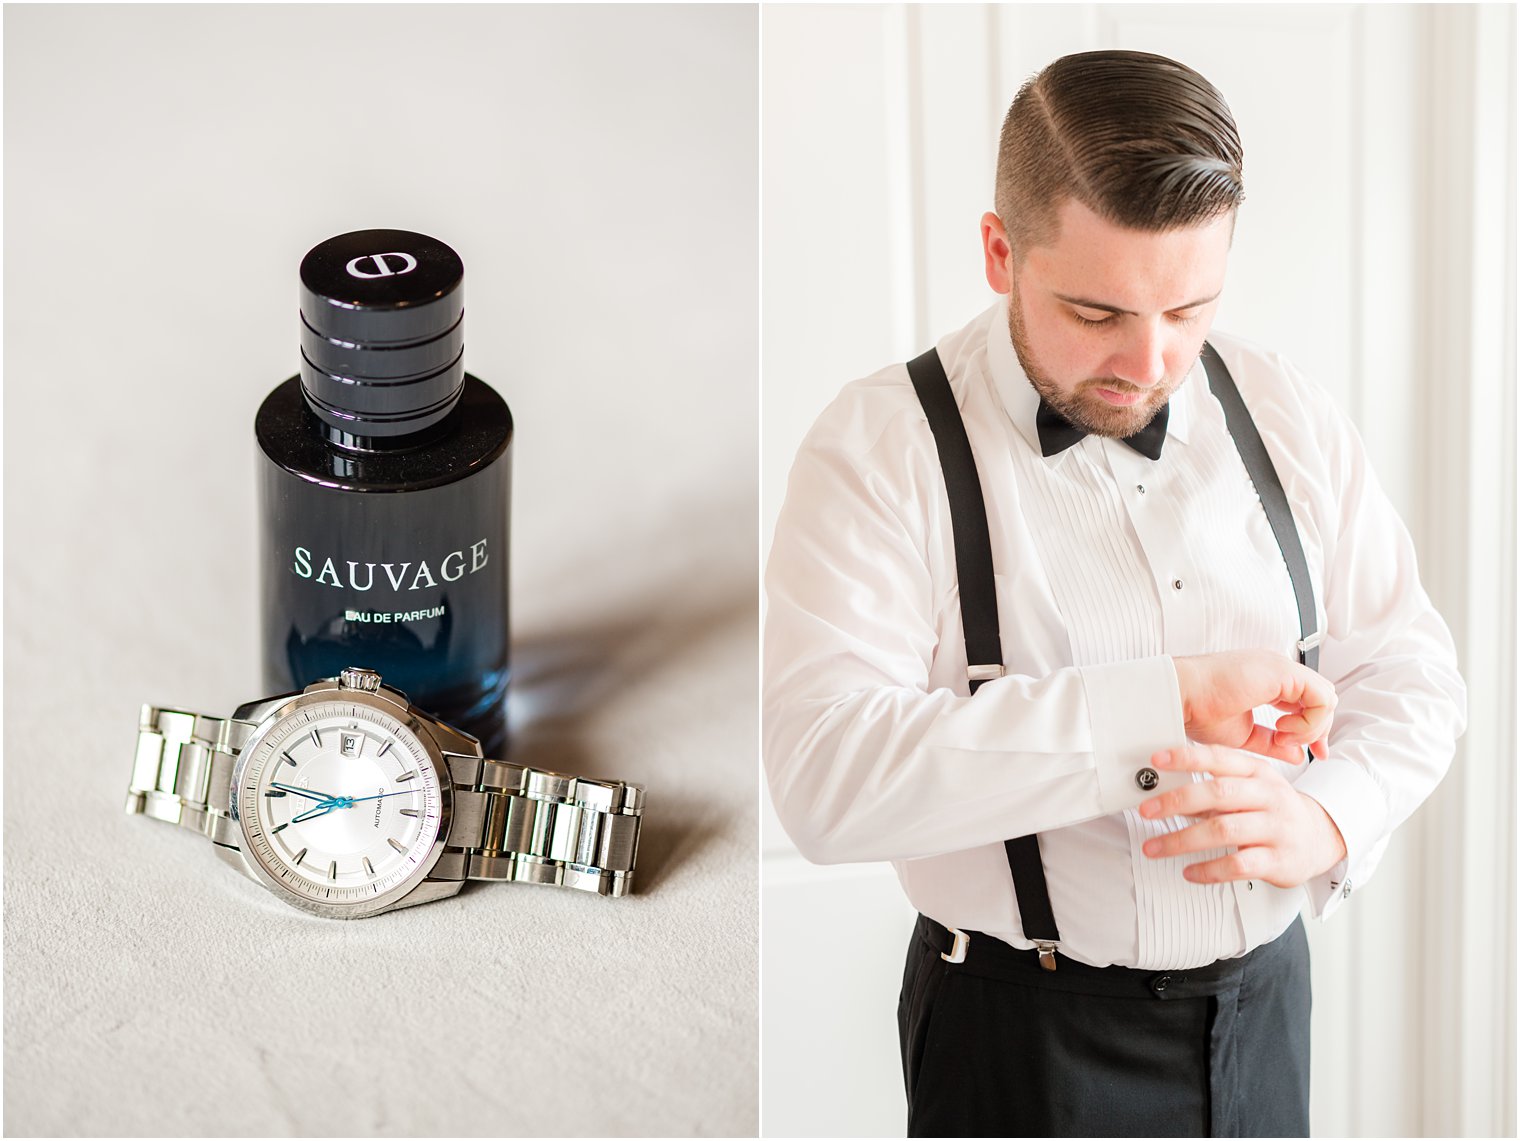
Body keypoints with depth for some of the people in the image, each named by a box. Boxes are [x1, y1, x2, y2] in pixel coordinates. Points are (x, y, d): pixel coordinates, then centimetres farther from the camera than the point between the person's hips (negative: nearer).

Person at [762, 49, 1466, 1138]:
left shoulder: (1285, 413, 2)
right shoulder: (885, 445, -14)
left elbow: (1408, 670, 5)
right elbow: (827, 775, -26)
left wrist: (1330, 819, -18)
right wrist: (1168, 700, -30)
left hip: (1263, 1004, 5)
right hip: (1027, 1039, -5)